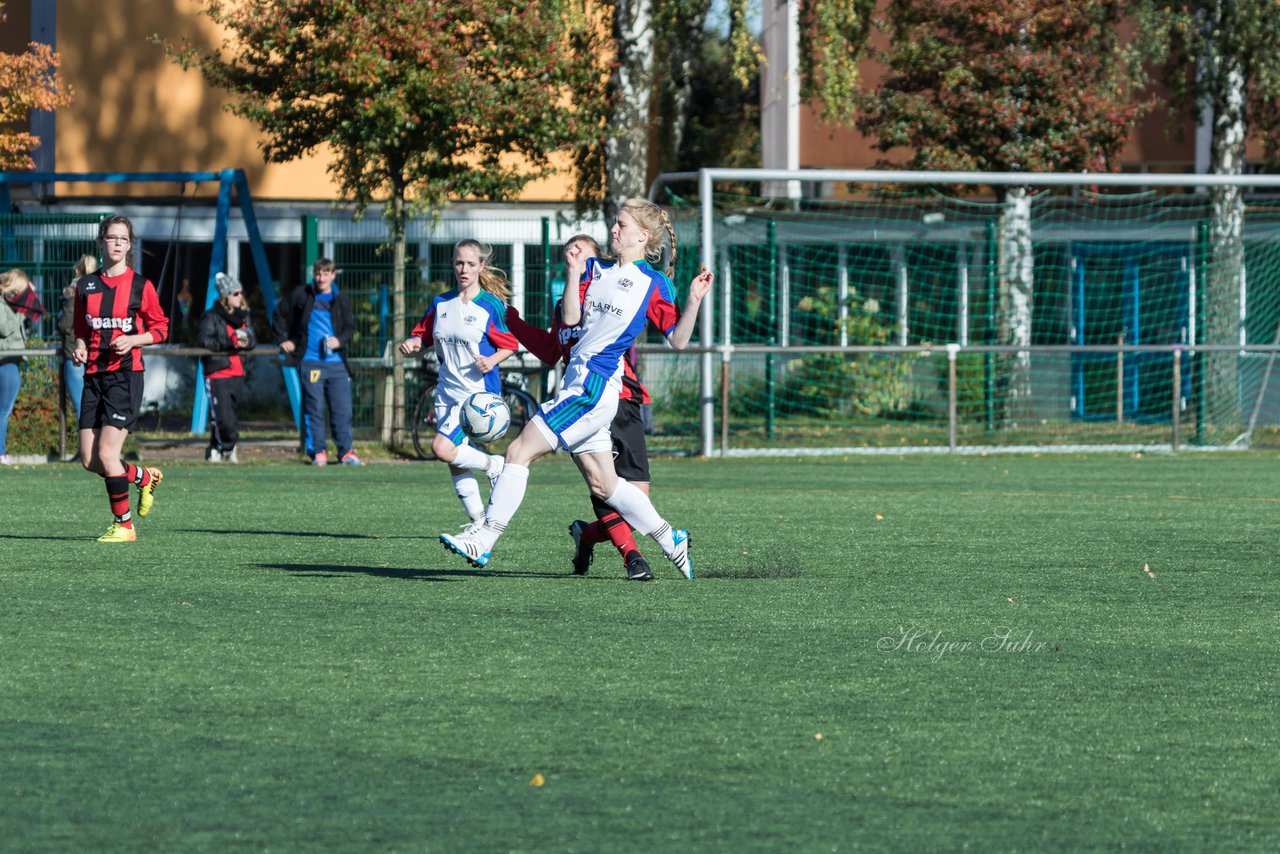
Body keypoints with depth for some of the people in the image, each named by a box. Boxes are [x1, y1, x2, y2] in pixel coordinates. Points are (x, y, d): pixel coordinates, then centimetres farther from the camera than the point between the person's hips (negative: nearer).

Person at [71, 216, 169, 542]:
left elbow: (160, 329, 3)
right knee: (89, 460, 1)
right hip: (94, 374, 5)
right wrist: (80, 348, 0)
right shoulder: (86, 285, 10)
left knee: (106, 453, -14)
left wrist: (132, 340, -13)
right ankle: (145, 477, 28)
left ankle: (123, 525, 0)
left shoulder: (140, 286, -2)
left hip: (126, 374, -5)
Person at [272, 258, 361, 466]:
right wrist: (282, 340, 7)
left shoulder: (341, 300, 9)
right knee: (314, 408, -2)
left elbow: (350, 326, 13)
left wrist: (340, 340, -6)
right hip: (310, 361, -2)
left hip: (336, 363, 2)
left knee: (343, 409, 0)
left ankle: (346, 451, 7)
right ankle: (318, 452, 5)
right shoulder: (301, 296, 3)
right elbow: (279, 314, 13)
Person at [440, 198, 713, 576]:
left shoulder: (655, 285, -3)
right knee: (603, 484, 14)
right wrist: (574, 273, -4)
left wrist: (694, 301, -17)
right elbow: (571, 318, 7)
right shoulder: (595, 269, 16)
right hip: (578, 383, 8)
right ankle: (671, 540, 25)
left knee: (518, 452, -12)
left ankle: (483, 540, -11)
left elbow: (678, 340, -2)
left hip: (593, 387, -8)